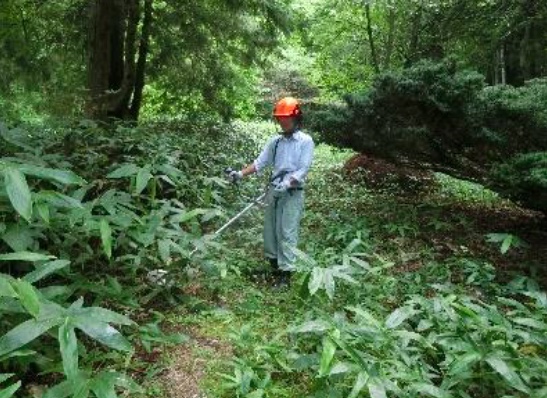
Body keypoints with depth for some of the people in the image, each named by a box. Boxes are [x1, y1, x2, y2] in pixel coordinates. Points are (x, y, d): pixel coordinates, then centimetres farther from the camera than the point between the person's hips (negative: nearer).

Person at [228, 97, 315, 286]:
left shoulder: (305, 141, -3)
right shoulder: (275, 141, 10)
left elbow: (304, 169, -10)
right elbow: (260, 162, 7)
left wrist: (288, 183, -24)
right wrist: (241, 173, -6)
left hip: (292, 193, -5)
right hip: (274, 191, 5)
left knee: (287, 233, -7)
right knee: (270, 230, 8)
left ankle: (285, 272, -3)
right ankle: (273, 264, 20)